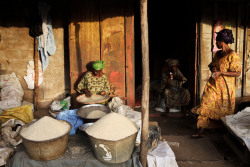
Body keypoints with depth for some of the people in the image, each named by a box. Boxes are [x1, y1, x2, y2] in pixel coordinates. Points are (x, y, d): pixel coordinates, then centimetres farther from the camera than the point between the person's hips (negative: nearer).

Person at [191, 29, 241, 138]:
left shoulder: (232, 55, -13)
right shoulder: (218, 54, 11)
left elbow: (237, 73, -14)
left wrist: (221, 73, -20)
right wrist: (213, 69, 0)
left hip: (225, 87, -6)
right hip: (213, 84, 6)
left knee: (223, 111, 6)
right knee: (206, 106, -2)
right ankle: (201, 132, 1)